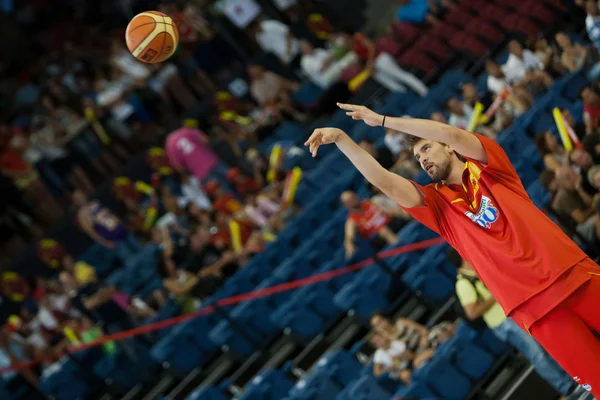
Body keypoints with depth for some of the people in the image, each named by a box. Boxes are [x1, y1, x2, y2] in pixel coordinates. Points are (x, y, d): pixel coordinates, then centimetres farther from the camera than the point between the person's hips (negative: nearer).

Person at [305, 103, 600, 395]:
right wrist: (341, 138, -10)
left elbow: (450, 134, -11)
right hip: (534, 306, 1)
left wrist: (382, 120, -10)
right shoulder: (439, 203, 10)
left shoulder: (487, 167, 6)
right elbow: (385, 182, -2)